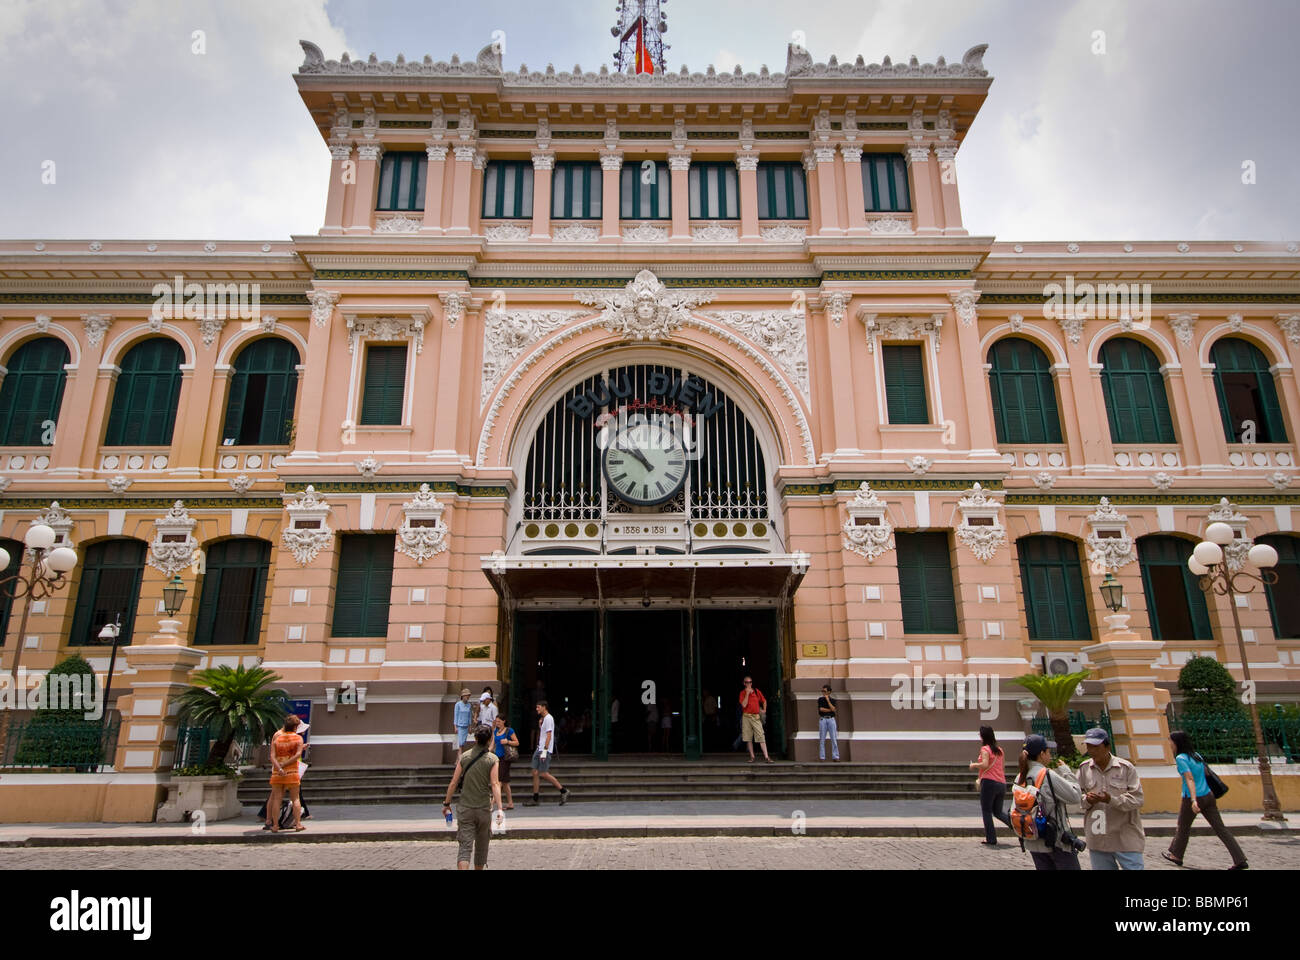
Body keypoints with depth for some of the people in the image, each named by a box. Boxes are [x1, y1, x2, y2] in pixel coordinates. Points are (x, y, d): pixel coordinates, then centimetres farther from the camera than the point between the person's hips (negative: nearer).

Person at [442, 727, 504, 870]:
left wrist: (447, 804, 12)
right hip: (484, 808, -1)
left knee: (465, 846, -2)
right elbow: (495, 784, -14)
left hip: (465, 808, 1)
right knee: (481, 845, 18)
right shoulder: (492, 758, -5)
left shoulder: (464, 756, 0)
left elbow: (453, 782, 1)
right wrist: (499, 808, -16)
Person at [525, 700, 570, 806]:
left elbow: (549, 736, -18)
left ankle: (563, 791, 2)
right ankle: (535, 799, 9)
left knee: (543, 773, -8)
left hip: (545, 750, -9)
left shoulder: (548, 718, -12)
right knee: (535, 773, 6)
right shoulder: (542, 719, 17)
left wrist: (544, 750, -21)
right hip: (538, 749, 9)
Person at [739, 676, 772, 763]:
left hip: (756, 717, 0)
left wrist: (764, 710, 9)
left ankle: (766, 757, -11)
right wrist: (747, 693, -11)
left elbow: (764, 701, 21)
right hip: (746, 717, 0)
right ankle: (752, 757, 10)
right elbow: (744, 705, -10)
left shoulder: (757, 691, 8)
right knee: (748, 738, 2)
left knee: (761, 737, -8)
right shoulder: (742, 693, 4)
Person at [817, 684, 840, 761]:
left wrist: (828, 700, -10)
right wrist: (830, 710, -6)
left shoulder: (833, 700, 6)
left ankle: (835, 757, 1)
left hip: (831, 719, 0)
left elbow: (833, 709, -10)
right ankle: (822, 757, 3)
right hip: (823, 720, 0)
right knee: (822, 739, -1)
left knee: (834, 739, -3)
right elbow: (821, 709, -8)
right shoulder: (820, 699, 5)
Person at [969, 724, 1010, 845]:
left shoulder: (985, 749, -6)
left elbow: (985, 764, -20)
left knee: (986, 812, 2)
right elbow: (1003, 768, 19)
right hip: (1002, 783, 7)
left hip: (989, 782, -7)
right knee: (998, 812, 14)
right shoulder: (1000, 750, 15)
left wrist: (974, 765, -2)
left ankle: (991, 839, 1)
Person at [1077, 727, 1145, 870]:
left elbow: (1137, 799, -10)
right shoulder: (1084, 768, 3)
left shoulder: (1126, 767, -7)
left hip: (1126, 838, -3)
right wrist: (1087, 800, -16)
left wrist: (1111, 799, -23)